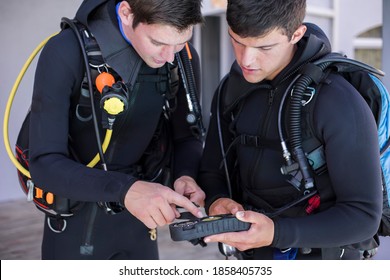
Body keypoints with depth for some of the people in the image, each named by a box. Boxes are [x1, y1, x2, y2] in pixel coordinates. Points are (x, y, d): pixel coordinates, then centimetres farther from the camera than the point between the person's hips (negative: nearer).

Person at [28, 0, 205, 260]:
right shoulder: (66, 54, -24)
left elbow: (187, 137, 1)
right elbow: (45, 165, -27)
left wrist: (186, 176, -21)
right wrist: (124, 189, -42)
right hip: (75, 226, -3)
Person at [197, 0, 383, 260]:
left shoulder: (340, 103, -24)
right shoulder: (232, 90, -3)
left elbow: (363, 217, -21)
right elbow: (213, 172, 4)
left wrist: (276, 233, -35)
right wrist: (217, 202, -20)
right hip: (257, 265, 6)